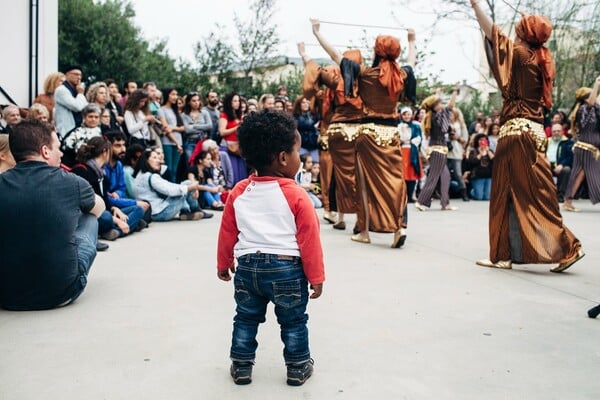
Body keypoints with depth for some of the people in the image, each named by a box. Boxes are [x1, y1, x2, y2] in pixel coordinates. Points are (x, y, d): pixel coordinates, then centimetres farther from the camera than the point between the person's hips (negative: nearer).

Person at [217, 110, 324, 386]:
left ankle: (241, 367, 27)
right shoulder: (296, 195, -12)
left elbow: (227, 233, 10)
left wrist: (223, 264, 23)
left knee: (246, 320, 19)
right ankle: (298, 369, 24)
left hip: (248, 267, 4)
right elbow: (309, 239, -9)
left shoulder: (239, 192, 2)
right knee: (293, 323, 14)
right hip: (287, 269, -3)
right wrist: (316, 276, 0)